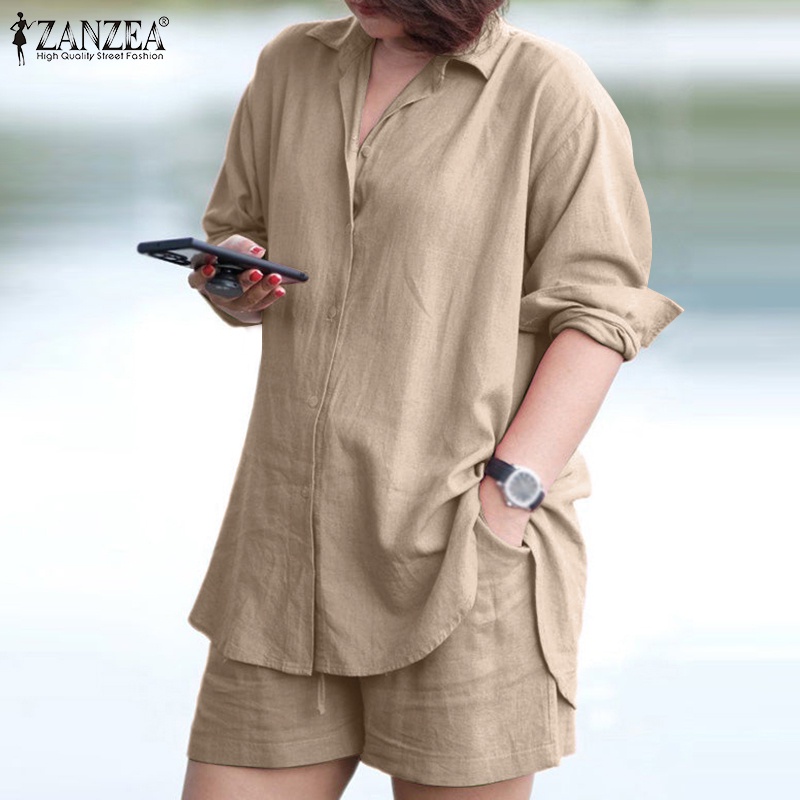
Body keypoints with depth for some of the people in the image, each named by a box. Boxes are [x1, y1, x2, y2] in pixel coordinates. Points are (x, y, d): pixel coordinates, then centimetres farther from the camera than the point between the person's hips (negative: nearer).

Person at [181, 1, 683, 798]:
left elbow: (598, 312, -5)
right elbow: (234, 236, 25)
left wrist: (508, 496, -16)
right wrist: (231, 278, 0)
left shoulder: (549, 91, -2)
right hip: (291, 545, 5)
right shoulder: (289, 67, 14)